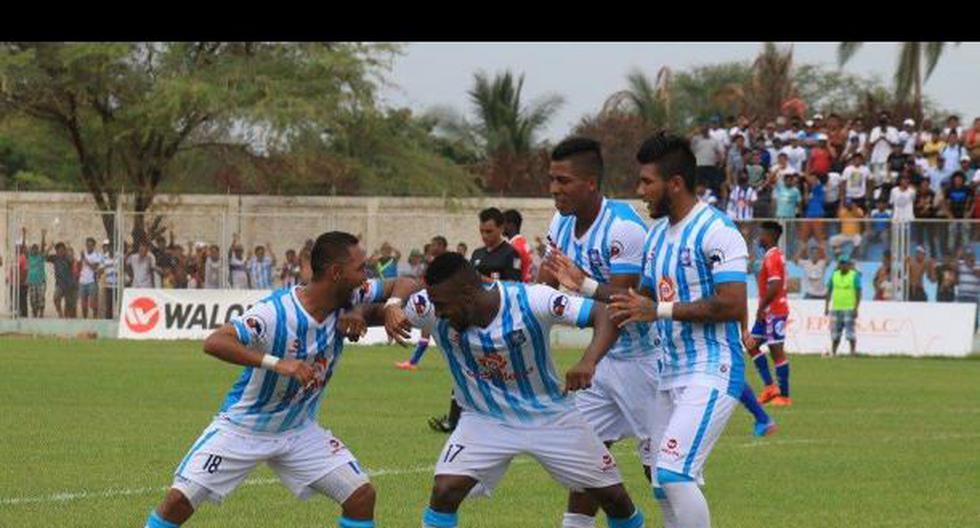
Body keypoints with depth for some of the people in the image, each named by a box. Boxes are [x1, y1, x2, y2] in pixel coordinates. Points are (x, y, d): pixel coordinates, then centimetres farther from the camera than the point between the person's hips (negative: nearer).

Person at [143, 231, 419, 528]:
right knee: (180, 500, -12)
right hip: (243, 426, -5)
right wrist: (276, 364, -49)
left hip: (299, 431, 5)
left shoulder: (349, 299, -11)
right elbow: (214, 342, -39)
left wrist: (392, 306, -23)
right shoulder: (276, 312, -29)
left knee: (361, 496, -8)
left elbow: (405, 284, 1)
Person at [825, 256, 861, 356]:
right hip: (836, 309, 5)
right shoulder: (834, 275, 12)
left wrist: (856, 308, -13)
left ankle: (852, 353, -7)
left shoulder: (854, 276, -3)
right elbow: (829, 292, 16)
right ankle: (833, 353, 12)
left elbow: (858, 293, -6)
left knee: (850, 333, -10)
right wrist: (826, 307, 10)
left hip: (849, 309, -5)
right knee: (835, 334, 6)